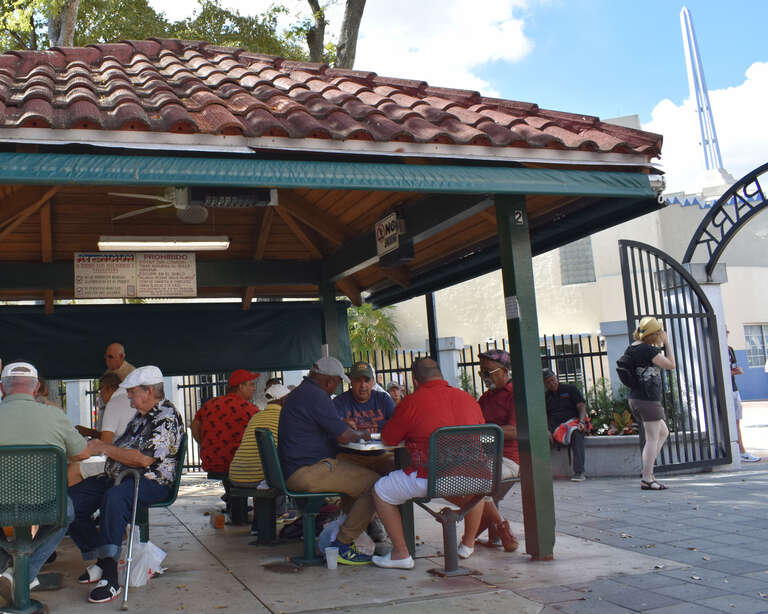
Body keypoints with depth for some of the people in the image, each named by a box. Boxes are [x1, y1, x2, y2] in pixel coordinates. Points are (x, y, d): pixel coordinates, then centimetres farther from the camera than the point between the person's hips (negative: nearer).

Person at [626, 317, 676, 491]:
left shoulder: (632, 348, 11)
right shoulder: (647, 349, -16)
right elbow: (671, 365, -11)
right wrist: (666, 343, -5)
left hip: (635, 398, 9)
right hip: (648, 399, -9)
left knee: (663, 432, 20)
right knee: (652, 439, -4)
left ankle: (647, 468, 15)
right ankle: (647, 479, -3)